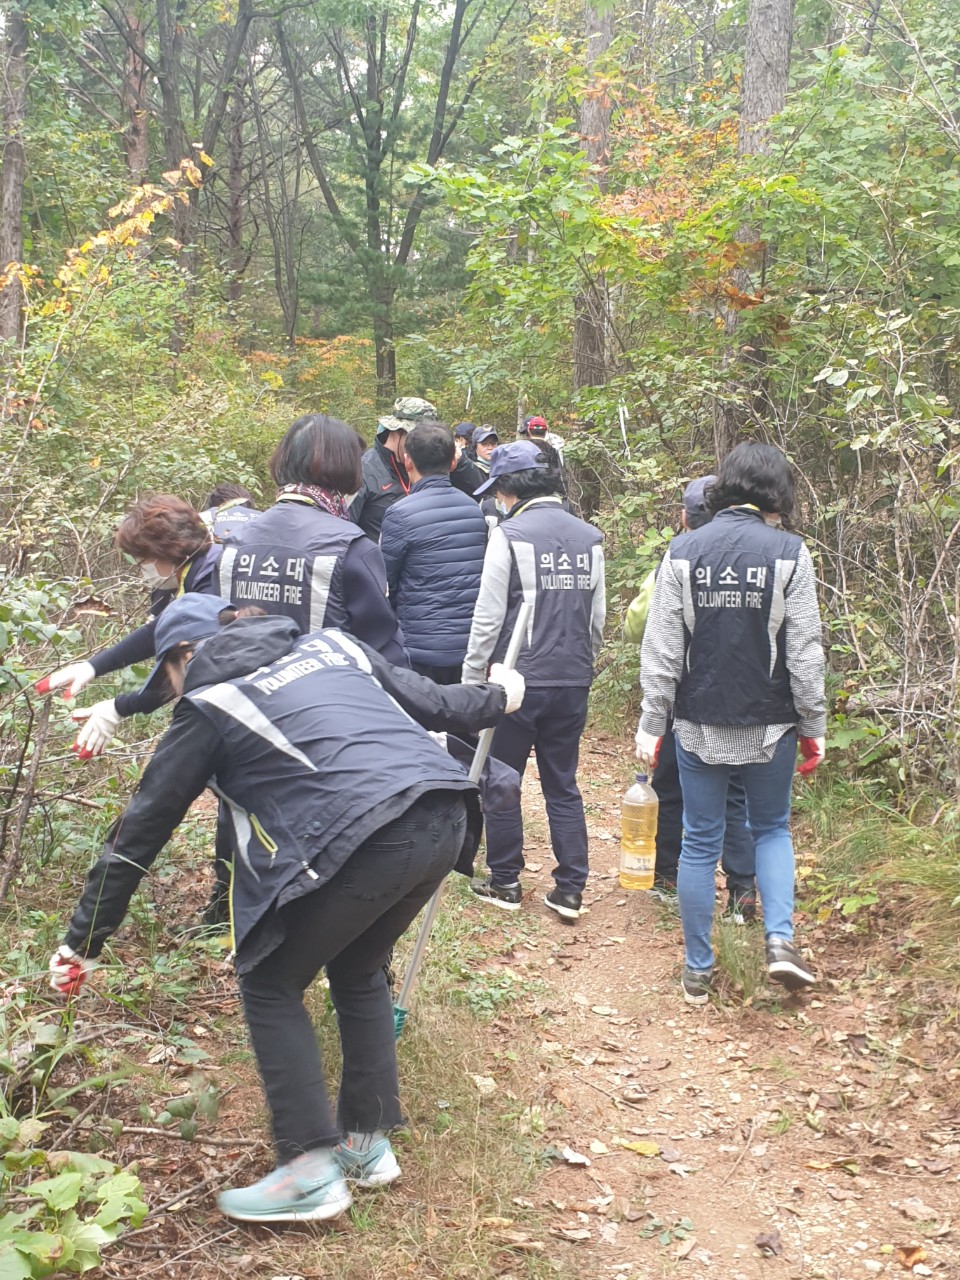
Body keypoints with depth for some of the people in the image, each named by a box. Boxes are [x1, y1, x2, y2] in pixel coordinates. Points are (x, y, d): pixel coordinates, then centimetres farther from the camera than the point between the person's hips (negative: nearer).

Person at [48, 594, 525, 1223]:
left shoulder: (208, 704, 9)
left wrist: (84, 940, 20)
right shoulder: (332, 646, 22)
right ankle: (369, 1142, 34)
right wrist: (498, 697, 48)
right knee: (357, 969, 29)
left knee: (270, 983, 15)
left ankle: (312, 1172, 13)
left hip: (365, 843, -7)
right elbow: (433, 703, 27)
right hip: (447, 819, 7)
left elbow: (141, 829, 13)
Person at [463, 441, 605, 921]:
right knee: (563, 786, 13)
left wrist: (471, 683, -2)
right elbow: (597, 618, 12)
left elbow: (488, 618, -10)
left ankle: (504, 883, 19)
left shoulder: (510, 534, -10)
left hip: (518, 680, -5)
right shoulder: (590, 538, 6)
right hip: (572, 683, 5)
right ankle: (570, 888, 13)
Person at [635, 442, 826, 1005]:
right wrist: (813, 727, 4)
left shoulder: (684, 551, -3)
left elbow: (662, 649, -3)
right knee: (772, 828, 20)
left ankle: (698, 970, 18)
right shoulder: (790, 552, -7)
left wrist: (652, 724, 3)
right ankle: (780, 938, 4)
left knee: (701, 842, 11)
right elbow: (805, 652, -6)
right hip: (770, 725, -1)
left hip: (700, 723, 1)